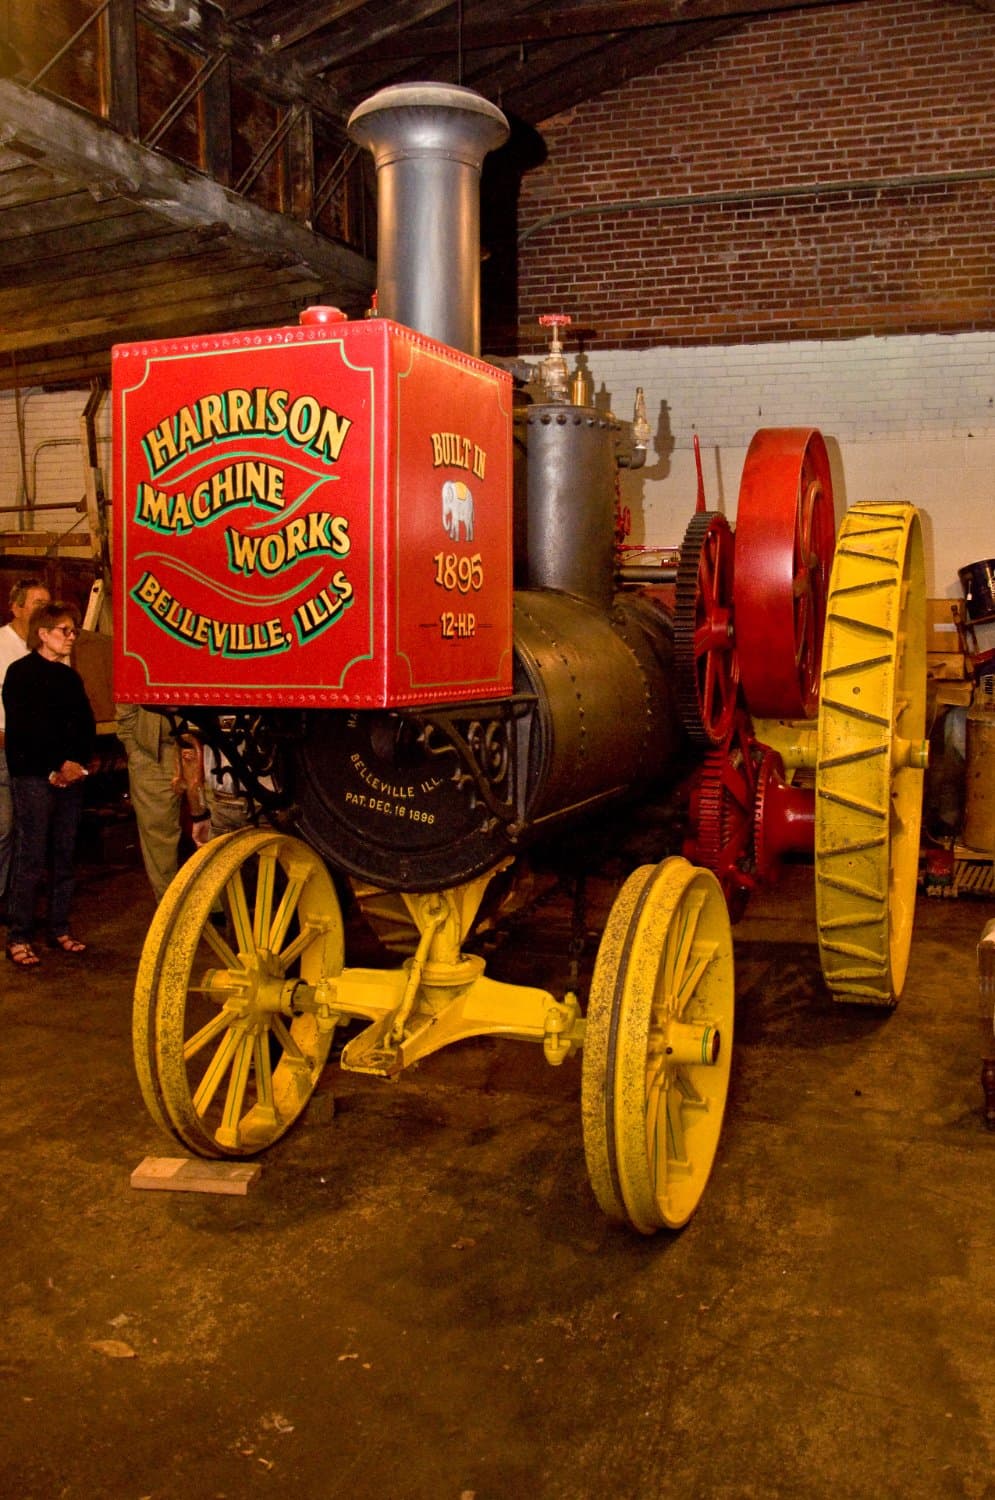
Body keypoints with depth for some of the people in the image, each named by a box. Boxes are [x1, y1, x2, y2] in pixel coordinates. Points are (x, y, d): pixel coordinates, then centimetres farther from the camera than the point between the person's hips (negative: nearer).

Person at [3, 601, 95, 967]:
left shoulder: (70, 676, 17)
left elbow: (86, 724, 10)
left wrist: (76, 763, -6)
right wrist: (57, 767, -12)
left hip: (70, 777, 6)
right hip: (33, 777, -6)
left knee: (64, 857, 7)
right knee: (31, 860, -6)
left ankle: (59, 929, 16)